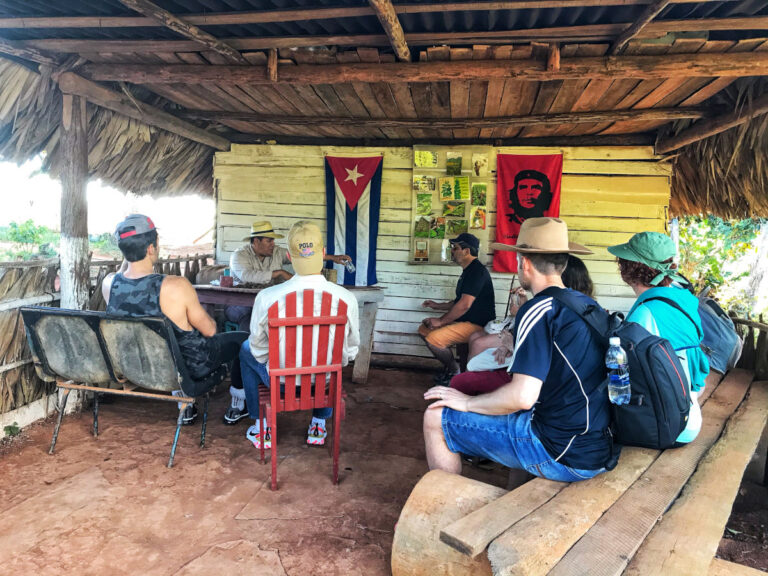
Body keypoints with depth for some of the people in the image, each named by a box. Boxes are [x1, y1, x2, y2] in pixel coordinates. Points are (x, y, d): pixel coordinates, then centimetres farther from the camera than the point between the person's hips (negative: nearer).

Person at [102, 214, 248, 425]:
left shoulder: (109, 284, -17)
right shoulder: (175, 286, -34)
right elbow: (209, 330, -19)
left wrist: (130, 246, -4)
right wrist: (211, 321, 4)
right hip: (190, 367, -6)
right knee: (243, 339, 18)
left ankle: (185, 407, 44)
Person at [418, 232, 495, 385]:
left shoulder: (477, 270, -17)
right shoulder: (468, 271, 17)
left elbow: (465, 304, -25)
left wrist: (441, 321, -17)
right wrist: (438, 306, 17)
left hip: (478, 325, -11)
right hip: (464, 321, 11)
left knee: (434, 339, -27)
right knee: (424, 329, 8)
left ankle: (454, 372, -2)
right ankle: (448, 367, 14)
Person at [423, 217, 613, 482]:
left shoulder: (537, 311, -17)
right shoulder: (588, 304, 8)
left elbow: (523, 396, -25)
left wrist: (467, 402, -9)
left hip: (561, 453, -9)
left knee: (435, 418, -3)